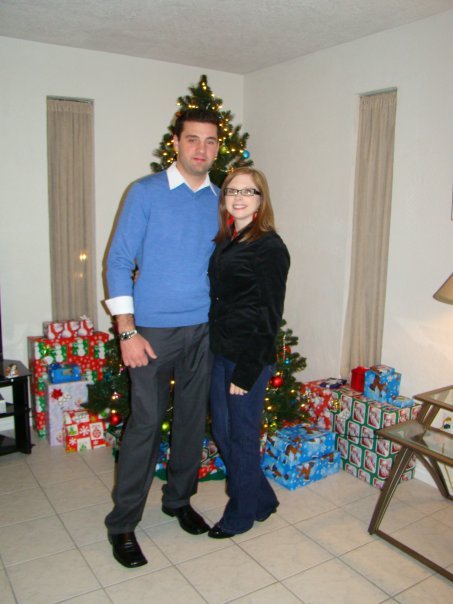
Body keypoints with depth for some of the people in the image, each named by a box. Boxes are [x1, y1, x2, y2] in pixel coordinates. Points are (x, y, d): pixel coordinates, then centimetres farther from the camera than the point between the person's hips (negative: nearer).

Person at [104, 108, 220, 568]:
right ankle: (122, 524, 17)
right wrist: (127, 331, -14)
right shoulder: (145, 193, -5)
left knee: (193, 419, 13)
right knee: (145, 423, -1)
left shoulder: (220, 201, 8)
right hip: (153, 330, -4)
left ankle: (179, 499, 35)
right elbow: (119, 261, -7)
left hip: (203, 329, 5)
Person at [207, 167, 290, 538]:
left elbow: (269, 316, -15)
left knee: (242, 436, 7)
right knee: (222, 432, 17)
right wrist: (213, 351, 9)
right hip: (220, 353, 8)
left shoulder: (270, 247, -13)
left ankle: (241, 515, 30)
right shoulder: (224, 242, 11)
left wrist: (247, 371, -16)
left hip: (250, 357, -8)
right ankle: (261, 500, 37)